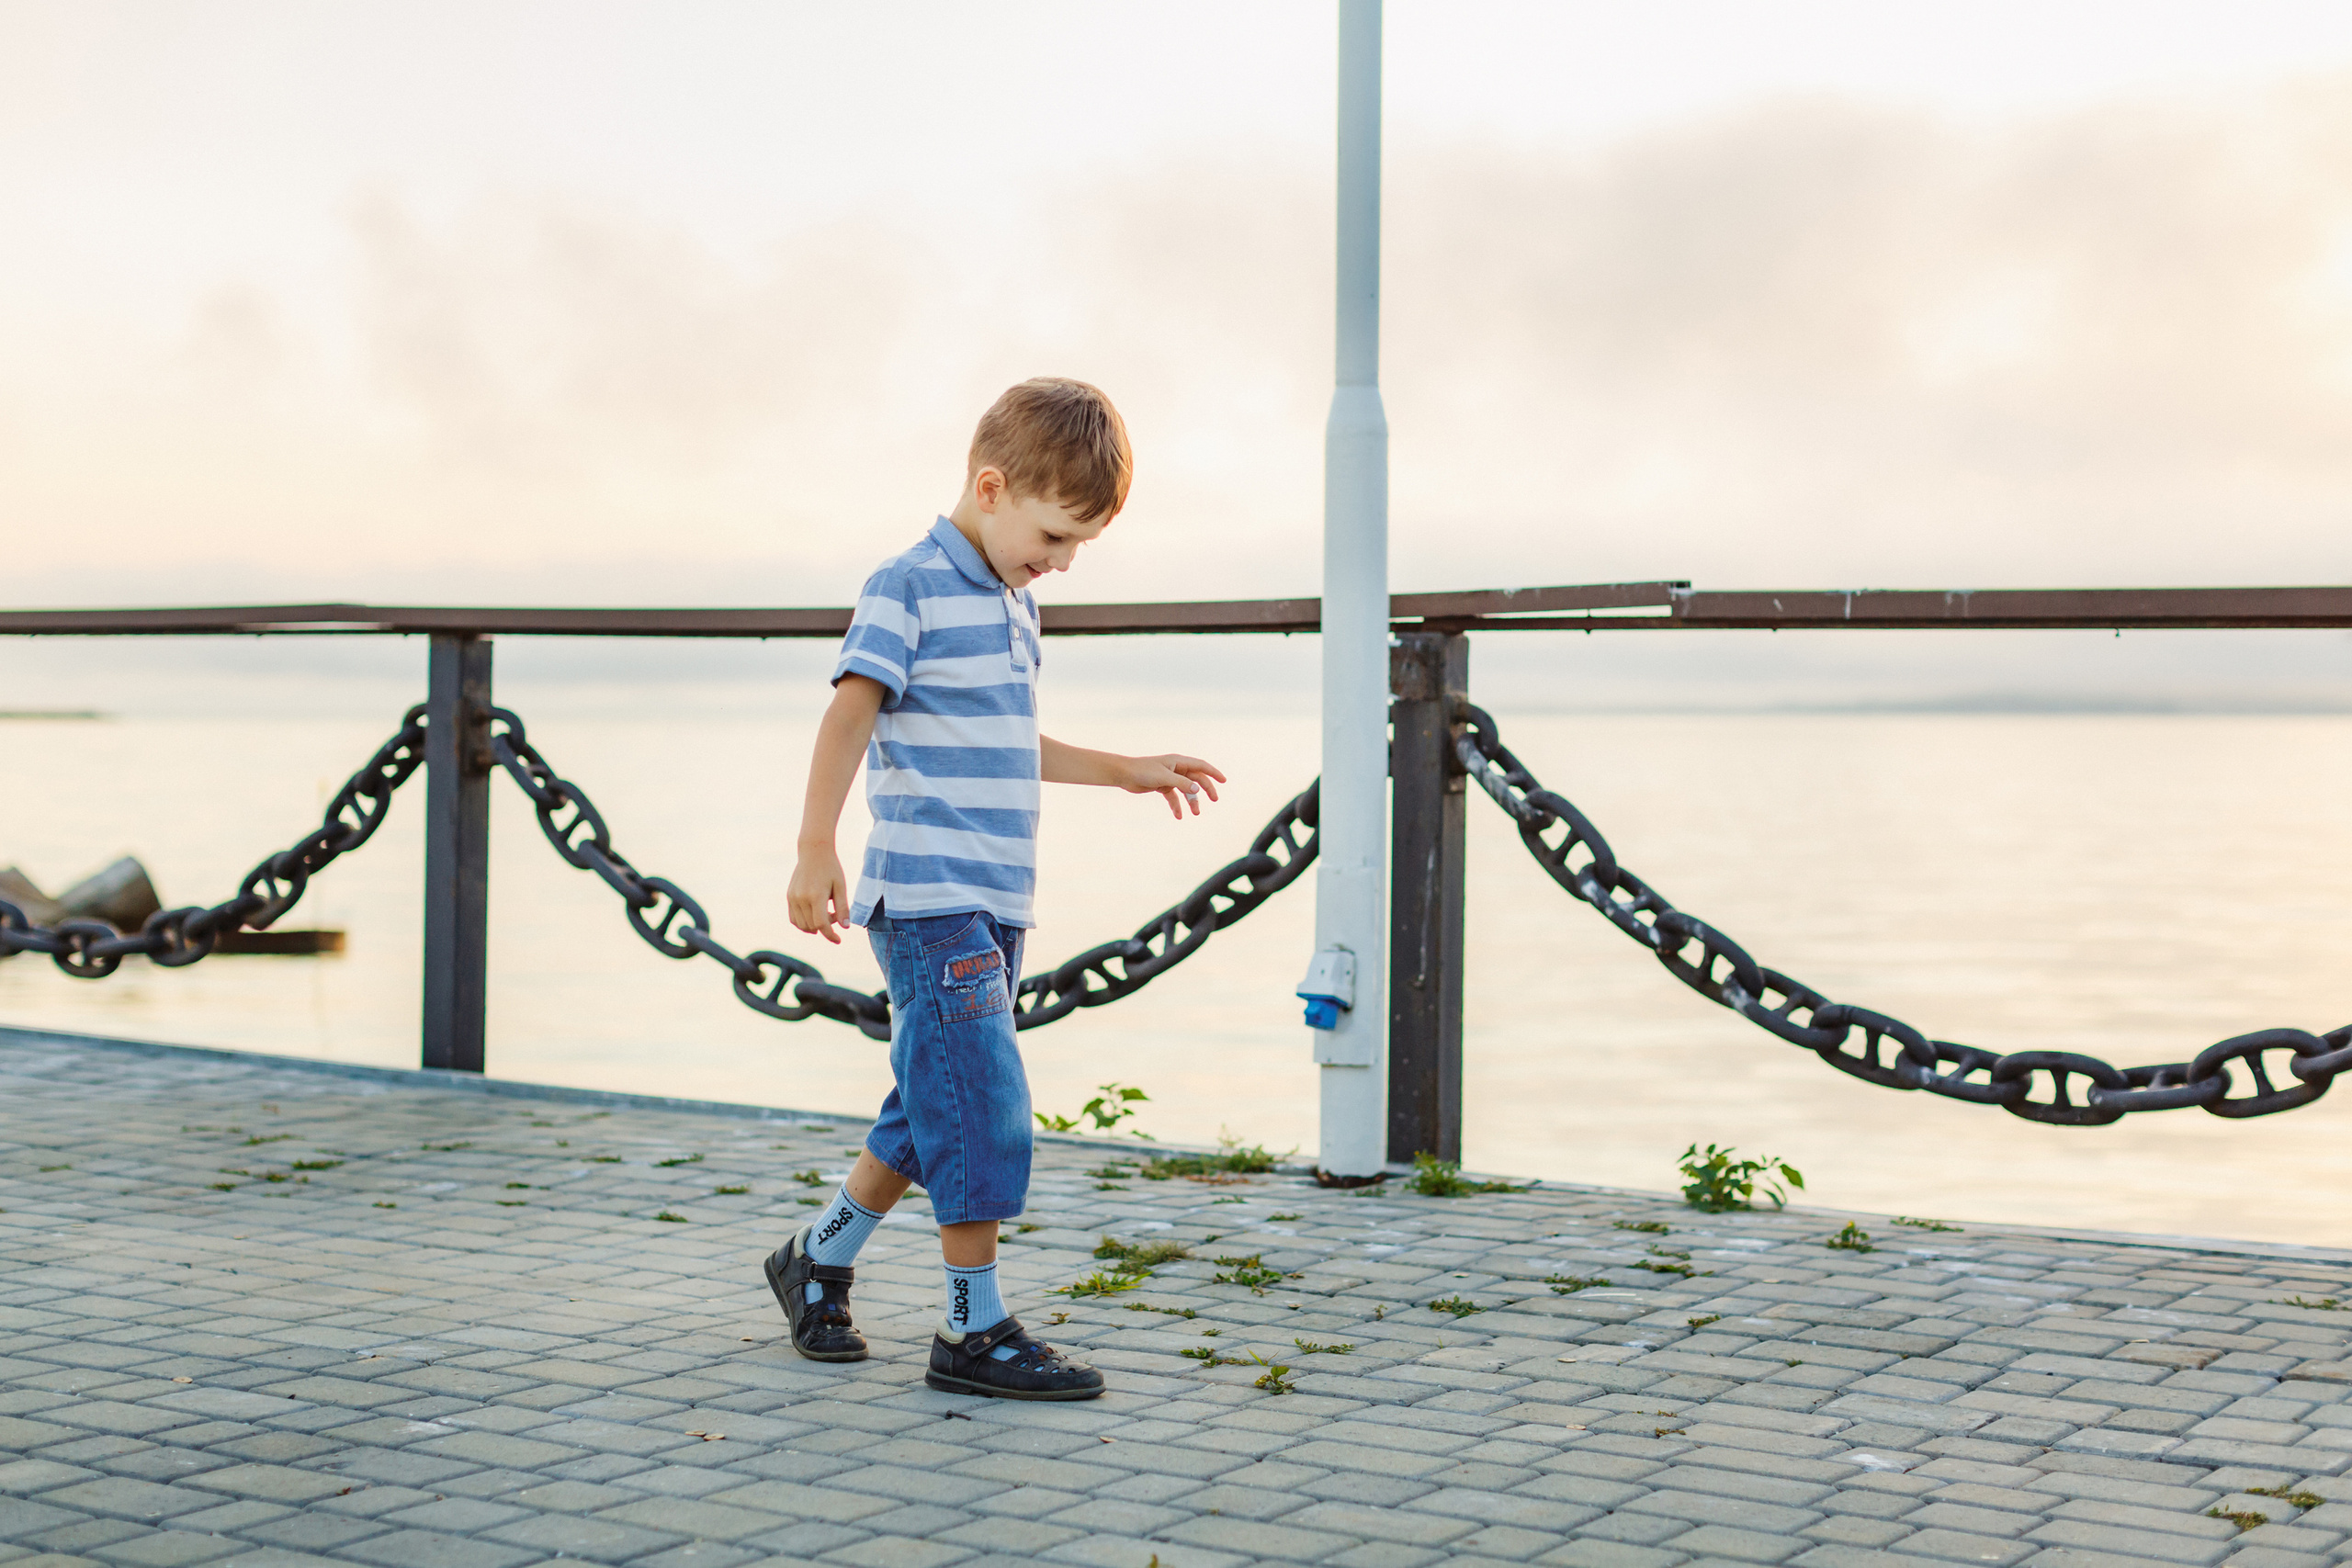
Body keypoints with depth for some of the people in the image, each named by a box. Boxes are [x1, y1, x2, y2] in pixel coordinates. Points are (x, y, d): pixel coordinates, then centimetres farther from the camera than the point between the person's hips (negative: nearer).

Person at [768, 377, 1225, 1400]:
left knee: (935, 1111, 14)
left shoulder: (1014, 607, 18)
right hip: (930, 899, -9)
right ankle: (975, 1332, -1)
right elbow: (850, 718, -17)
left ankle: (818, 1259, 30)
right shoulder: (909, 589, -9)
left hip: (993, 904, 9)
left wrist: (1124, 772, 33)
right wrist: (816, 849, -27)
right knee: (983, 1110, -9)